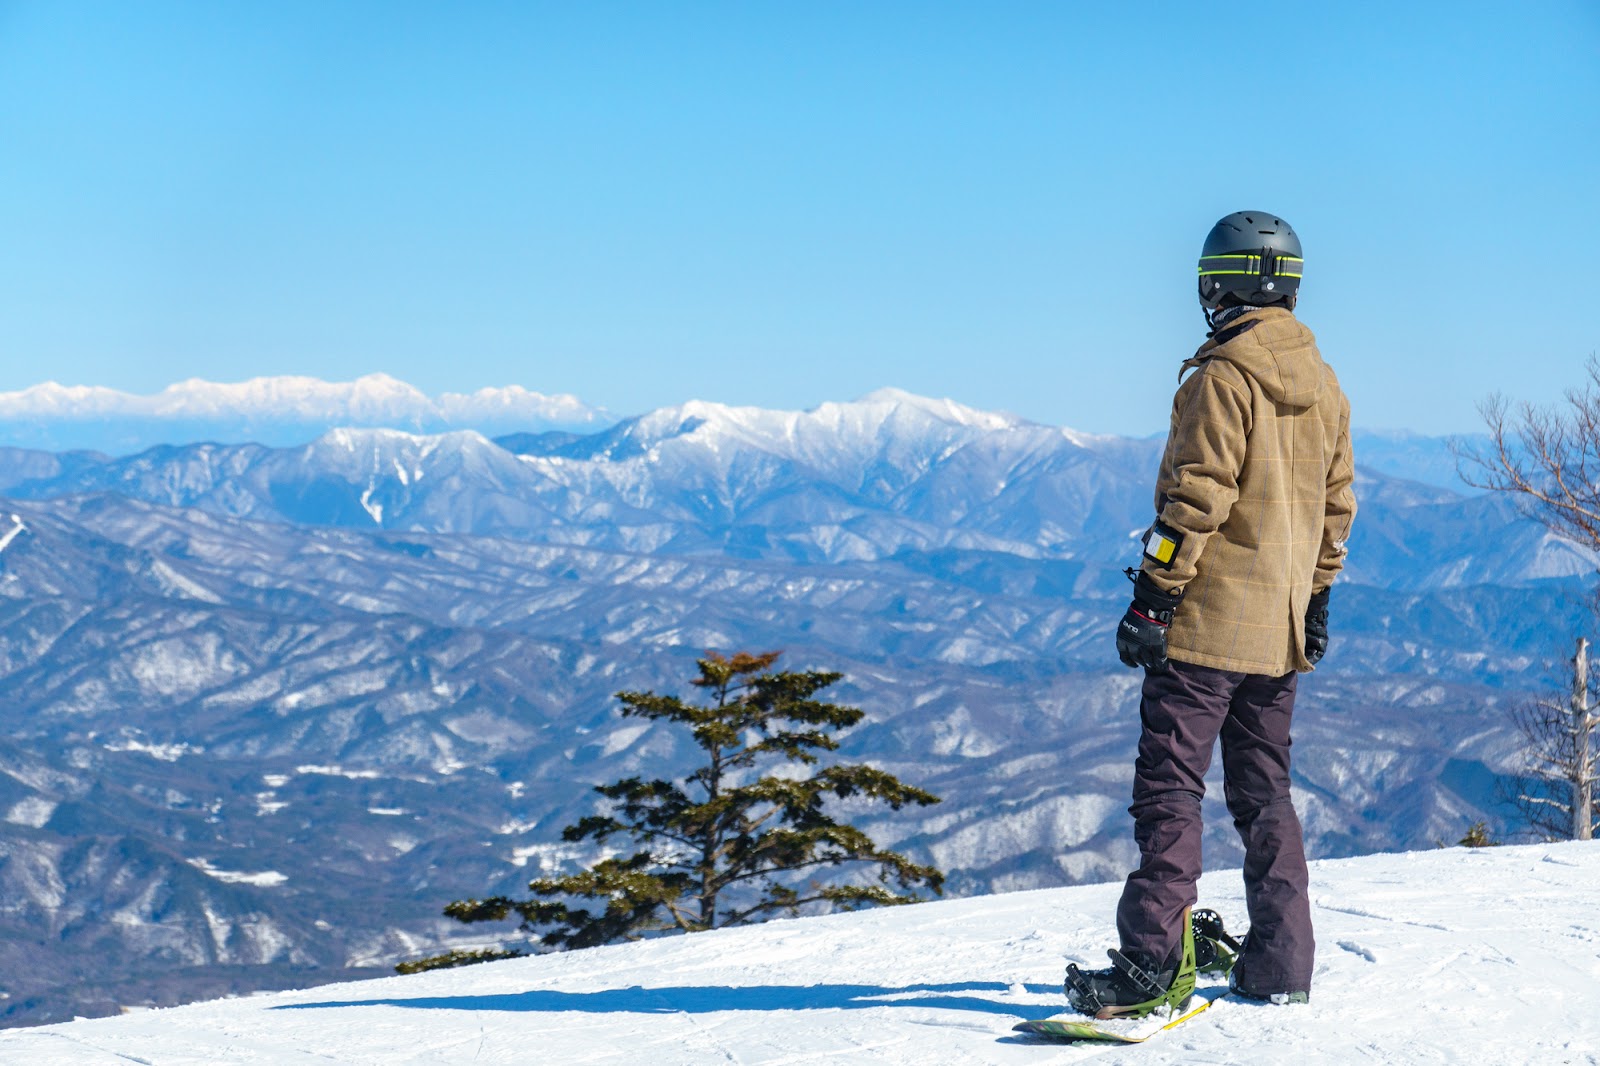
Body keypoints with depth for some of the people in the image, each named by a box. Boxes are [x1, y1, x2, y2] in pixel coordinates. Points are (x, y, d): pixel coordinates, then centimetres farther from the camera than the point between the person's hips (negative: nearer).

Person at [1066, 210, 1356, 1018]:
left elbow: (1198, 497, -17)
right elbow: (1336, 504, 16)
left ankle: (1153, 965, -11)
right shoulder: (1323, 386, 12)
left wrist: (1151, 599, -14)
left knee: (1169, 784, -7)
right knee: (1263, 791, 14)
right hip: (1280, 630, 8)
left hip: (1209, 618, -8)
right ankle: (1280, 965, 14)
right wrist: (1314, 602, 23)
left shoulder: (1224, 376, -13)